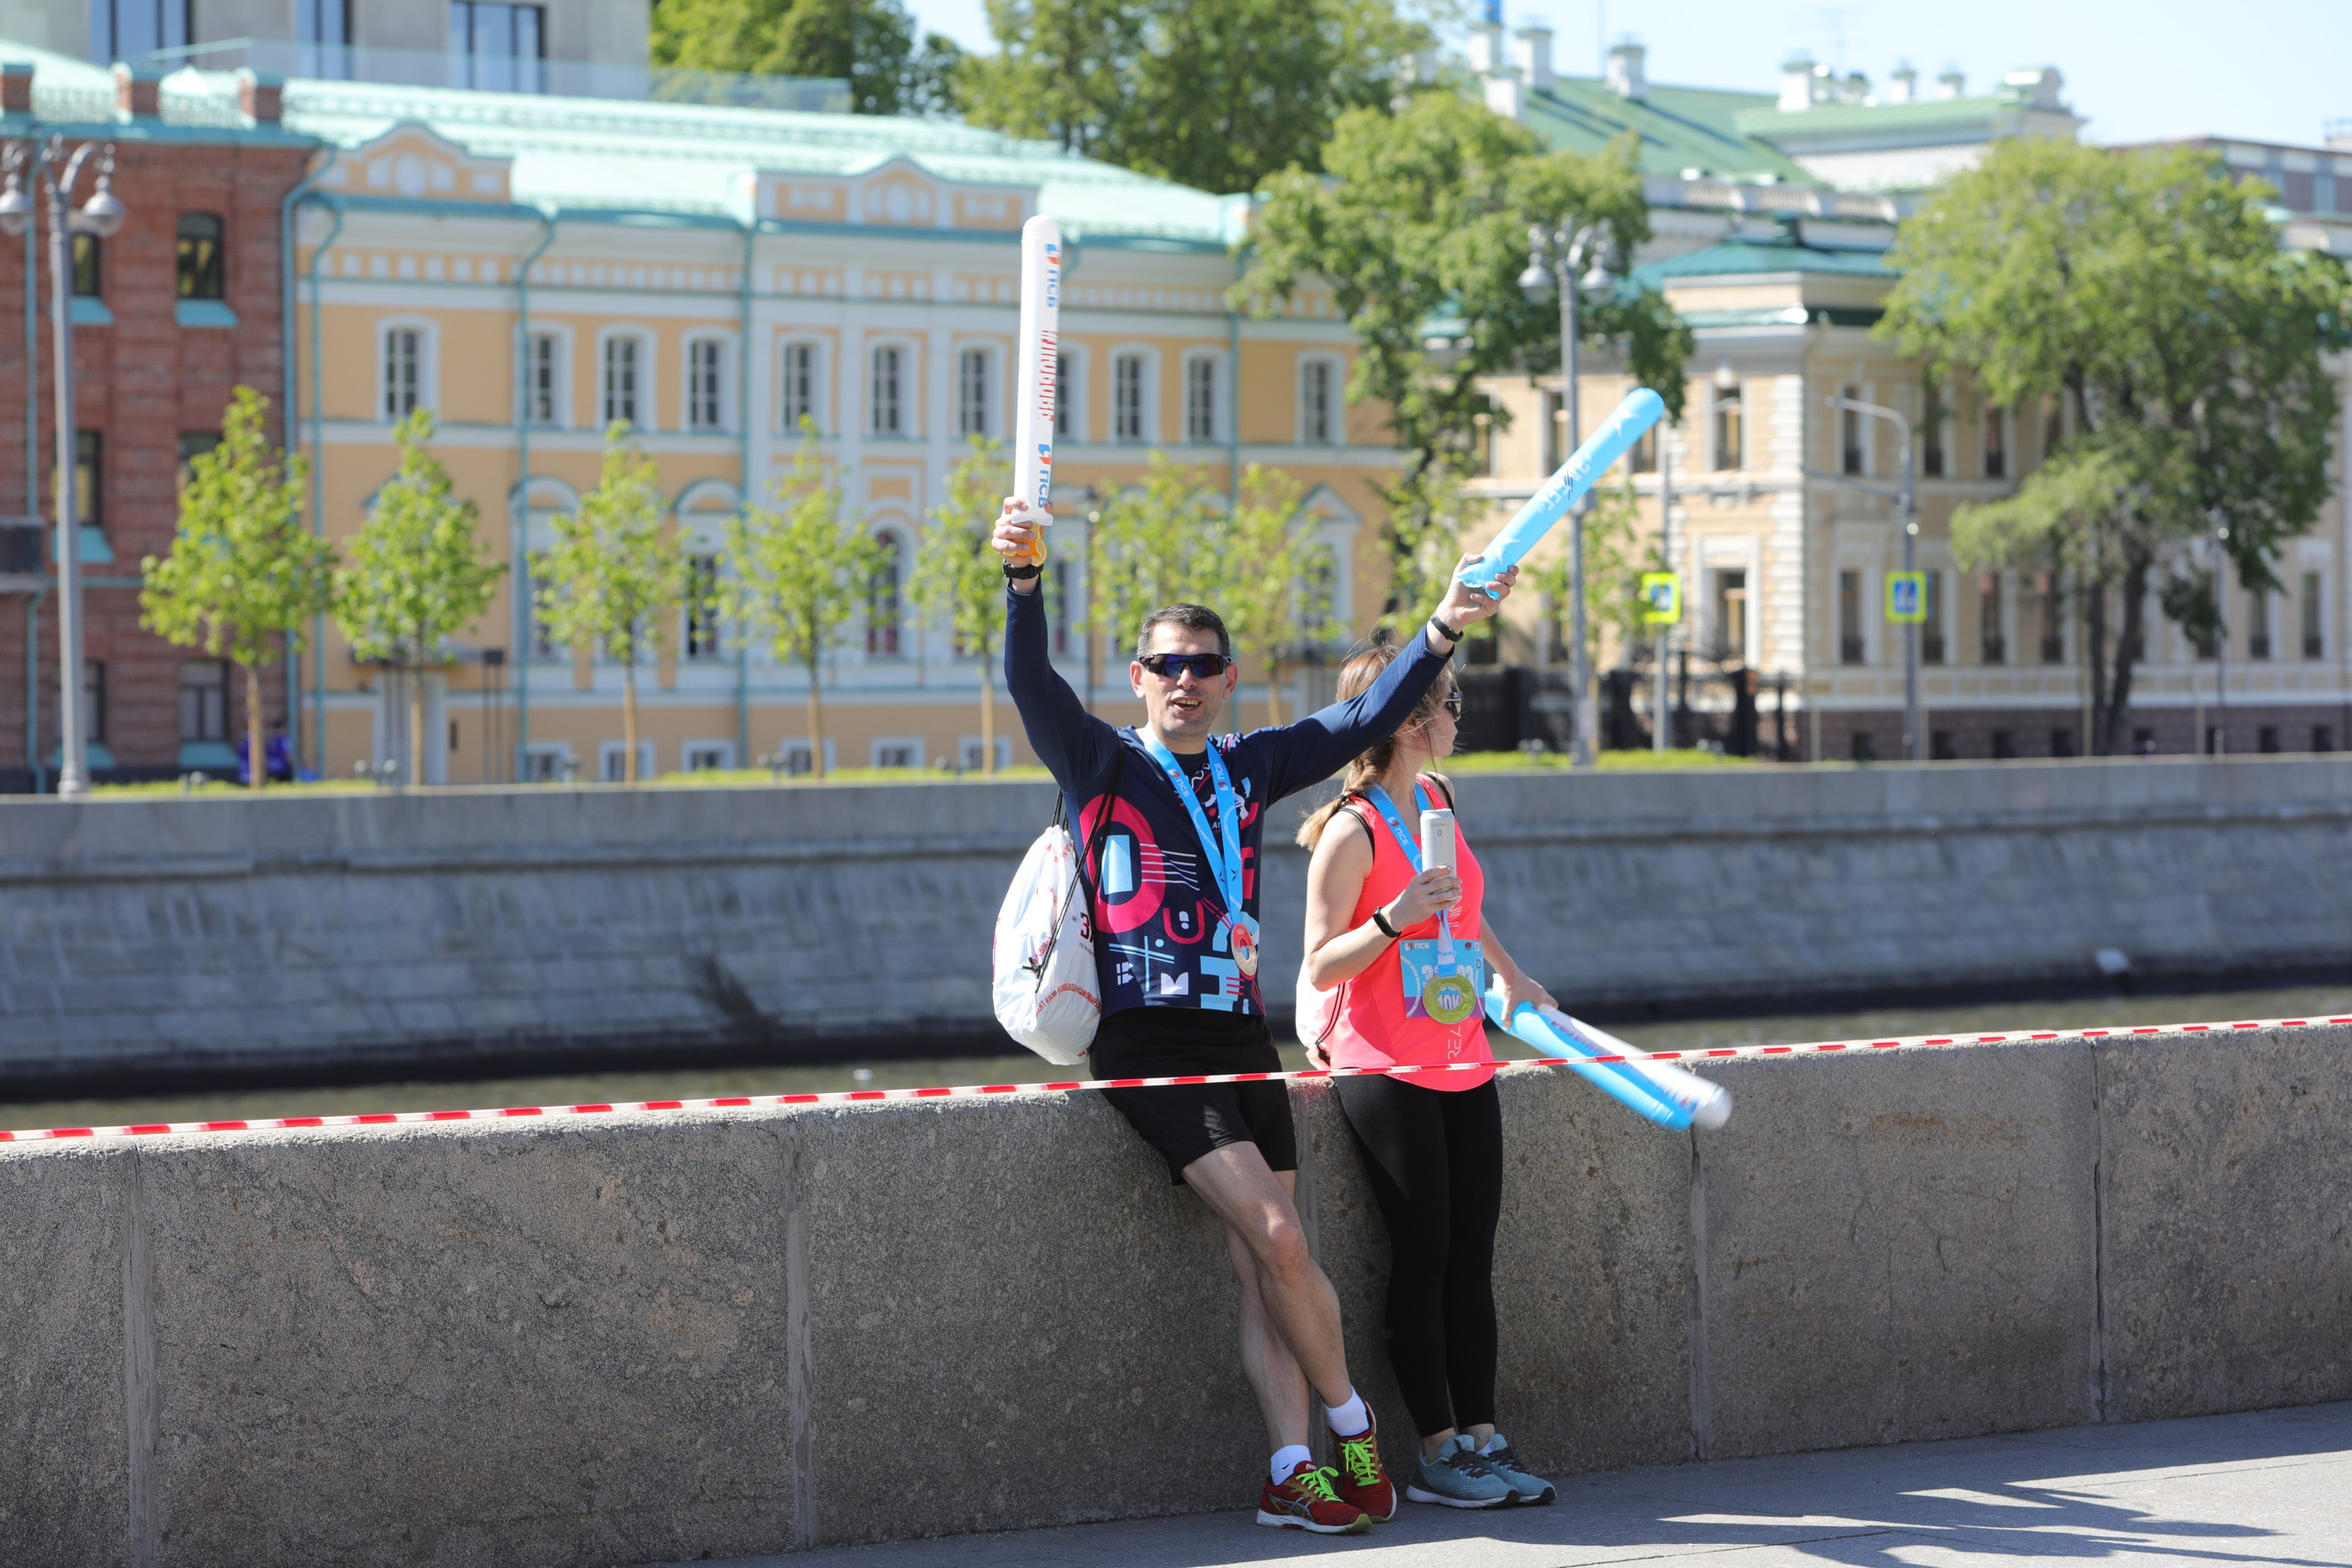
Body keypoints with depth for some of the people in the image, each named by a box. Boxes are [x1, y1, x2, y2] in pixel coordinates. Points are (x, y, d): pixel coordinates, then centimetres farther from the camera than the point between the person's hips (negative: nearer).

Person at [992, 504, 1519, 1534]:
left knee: (1263, 1264, -1)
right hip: (1146, 1048, -5)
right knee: (1276, 1238, -14)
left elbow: (1364, 721, 9)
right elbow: (1030, 683, -15)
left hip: (1239, 1040, 5)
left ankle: (1290, 1473, -1)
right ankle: (1352, 1426, 1)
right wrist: (1022, 580, -33)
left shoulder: (1248, 769, 14)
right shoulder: (1098, 763, 2)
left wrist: (1442, 631, -5)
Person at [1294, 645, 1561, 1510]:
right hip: (1386, 1070, -7)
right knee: (1423, 1256, -5)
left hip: (1462, 1064, 7)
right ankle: (1438, 1450, 1)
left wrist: (1508, 973, 34)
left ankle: (1482, 1439, 8)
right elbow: (1320, 967, -14)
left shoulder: (1436, 796, 9)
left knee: (1471, 1258, 6)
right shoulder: (1352, 832, -14)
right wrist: (1393, 919, -27)